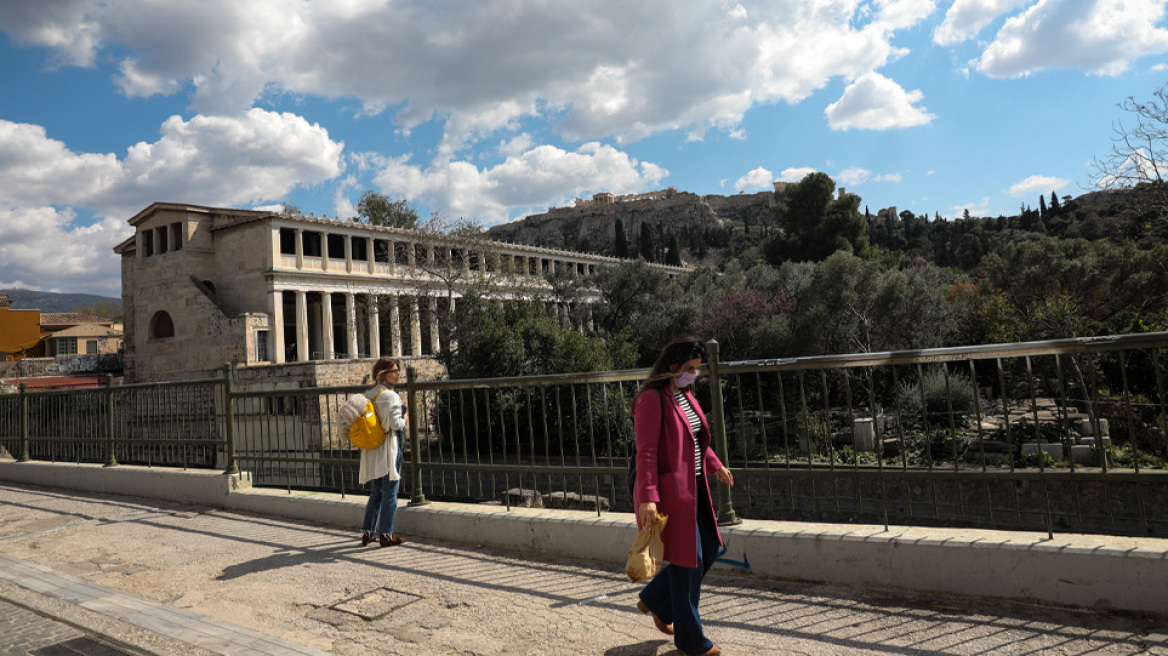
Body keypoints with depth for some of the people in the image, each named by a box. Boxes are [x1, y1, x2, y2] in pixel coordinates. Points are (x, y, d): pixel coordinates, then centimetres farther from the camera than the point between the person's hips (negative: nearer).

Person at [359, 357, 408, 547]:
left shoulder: (369, 394, 10)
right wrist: (404, 419, -3)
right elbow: (395, 423, -22)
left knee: (376, 493, 16)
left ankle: (367, 532, 20)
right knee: (390, 492, 1)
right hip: (388, 448, -8)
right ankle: (386, 534, 6)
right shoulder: (389, 395, -15)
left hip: (372, 450, 8)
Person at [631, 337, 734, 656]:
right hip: (669, 493, -9)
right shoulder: (652, 399, -17)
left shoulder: (684, 396, 11)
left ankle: (654, 600, 31)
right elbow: (646, 451, -22)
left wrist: (716, 466, 25)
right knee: (688, 561, 1)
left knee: (708, 551, 16)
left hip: (693, 489, 9)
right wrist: (648, 497, -27)